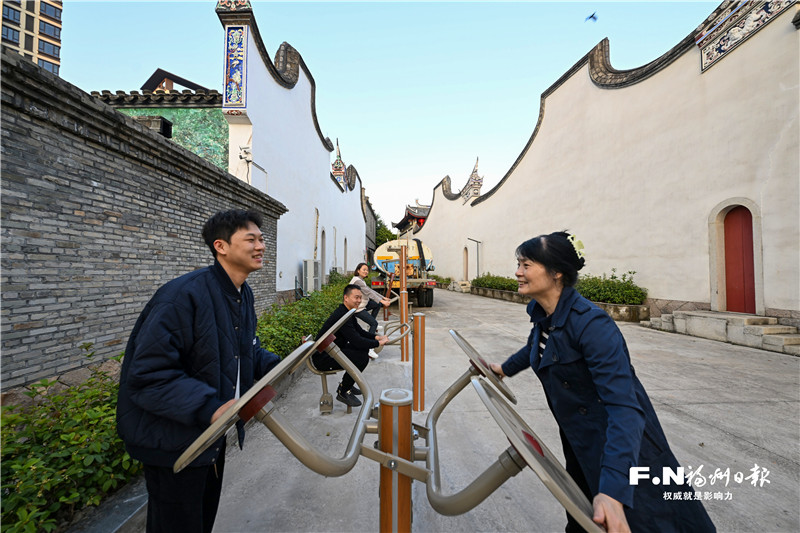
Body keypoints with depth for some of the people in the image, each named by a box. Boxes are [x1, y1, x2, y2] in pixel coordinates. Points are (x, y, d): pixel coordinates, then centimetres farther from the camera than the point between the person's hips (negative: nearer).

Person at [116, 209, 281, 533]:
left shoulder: (243, 295, 1)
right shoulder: (183, 296, -28)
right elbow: (148, 375, -29)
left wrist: (280, 367, -4)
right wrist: (208, 407, -37)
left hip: (213, 434, 8)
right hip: (174, 443, -8)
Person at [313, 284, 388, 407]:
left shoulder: (347, 313, 7)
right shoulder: (341, 315, -25)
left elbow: (360, 332, 16)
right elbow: (357, 341, -29)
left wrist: (376, 337, -1)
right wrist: (378, 343, -17)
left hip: (332, 351, 10)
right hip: (323, 358, -10)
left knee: (364, 348, 12)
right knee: (362, 357, -22)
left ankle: (346, 384, 21)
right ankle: (343, 392, -3)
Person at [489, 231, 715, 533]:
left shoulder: (591, 324, -31)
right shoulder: (541, 313, -6)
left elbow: (625, 407, -35)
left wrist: (613, 491, -41)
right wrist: (505, 369, 29)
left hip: (620, 447, -8)